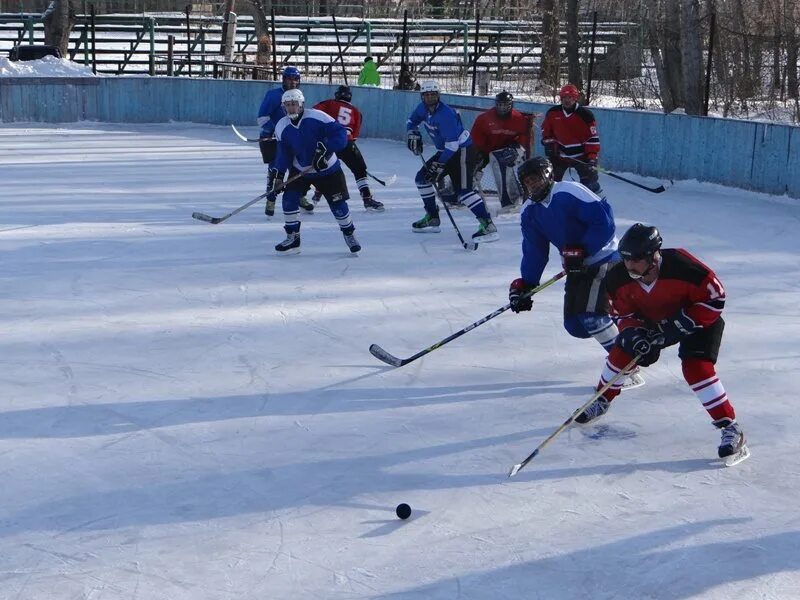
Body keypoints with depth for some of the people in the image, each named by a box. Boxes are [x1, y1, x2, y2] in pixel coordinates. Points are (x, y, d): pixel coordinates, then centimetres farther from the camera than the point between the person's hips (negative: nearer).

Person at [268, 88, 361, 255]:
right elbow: (283, 154, -4)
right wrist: (277, 177, -13)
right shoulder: (282, 127, -7)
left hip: (327, 169, -3)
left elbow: (340, 133, -24)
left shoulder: (317, 117, -22)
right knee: (289, 198, -10)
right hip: (300, 170, 4)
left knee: (338, 203, -2)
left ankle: (349, 234, 22)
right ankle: (293, 238, 3)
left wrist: (325, 148, -35)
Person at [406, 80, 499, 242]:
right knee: (422, 178, 11)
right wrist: (413, 135, 4)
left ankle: (488, 225, -29)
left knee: (462, 189, -23)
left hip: (463, 151, -10)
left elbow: (452, 144, -29)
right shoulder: (423, 108, 1)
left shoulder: (445, 114, -26)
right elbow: (412, 121, 23)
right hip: (445, 151, 10)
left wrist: (439, 165, -27)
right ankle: (432, 218, 23)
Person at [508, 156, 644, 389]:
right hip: (577, 267, 9)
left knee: (591, 314, -22)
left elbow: (605, 222, -24)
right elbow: (534, 252, 6)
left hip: (605, 258, -9)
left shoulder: (570, 192, -20)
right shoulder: (530, 212, 4)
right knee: (575, 325, 3)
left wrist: (582, 250, -27)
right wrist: (525, 284, -2)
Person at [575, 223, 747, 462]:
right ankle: (602, 402, 28)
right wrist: (633, 332, -29)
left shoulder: (682, 266, -38)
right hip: (654, 321, 5)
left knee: (696, 368, -24)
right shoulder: (619, 278, -22)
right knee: (622, 352, 0)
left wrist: (678, 326, -31)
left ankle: (731, 429, -17)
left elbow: (715, 298, -28)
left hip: (698, 319, -5)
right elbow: (624, 313, -6)